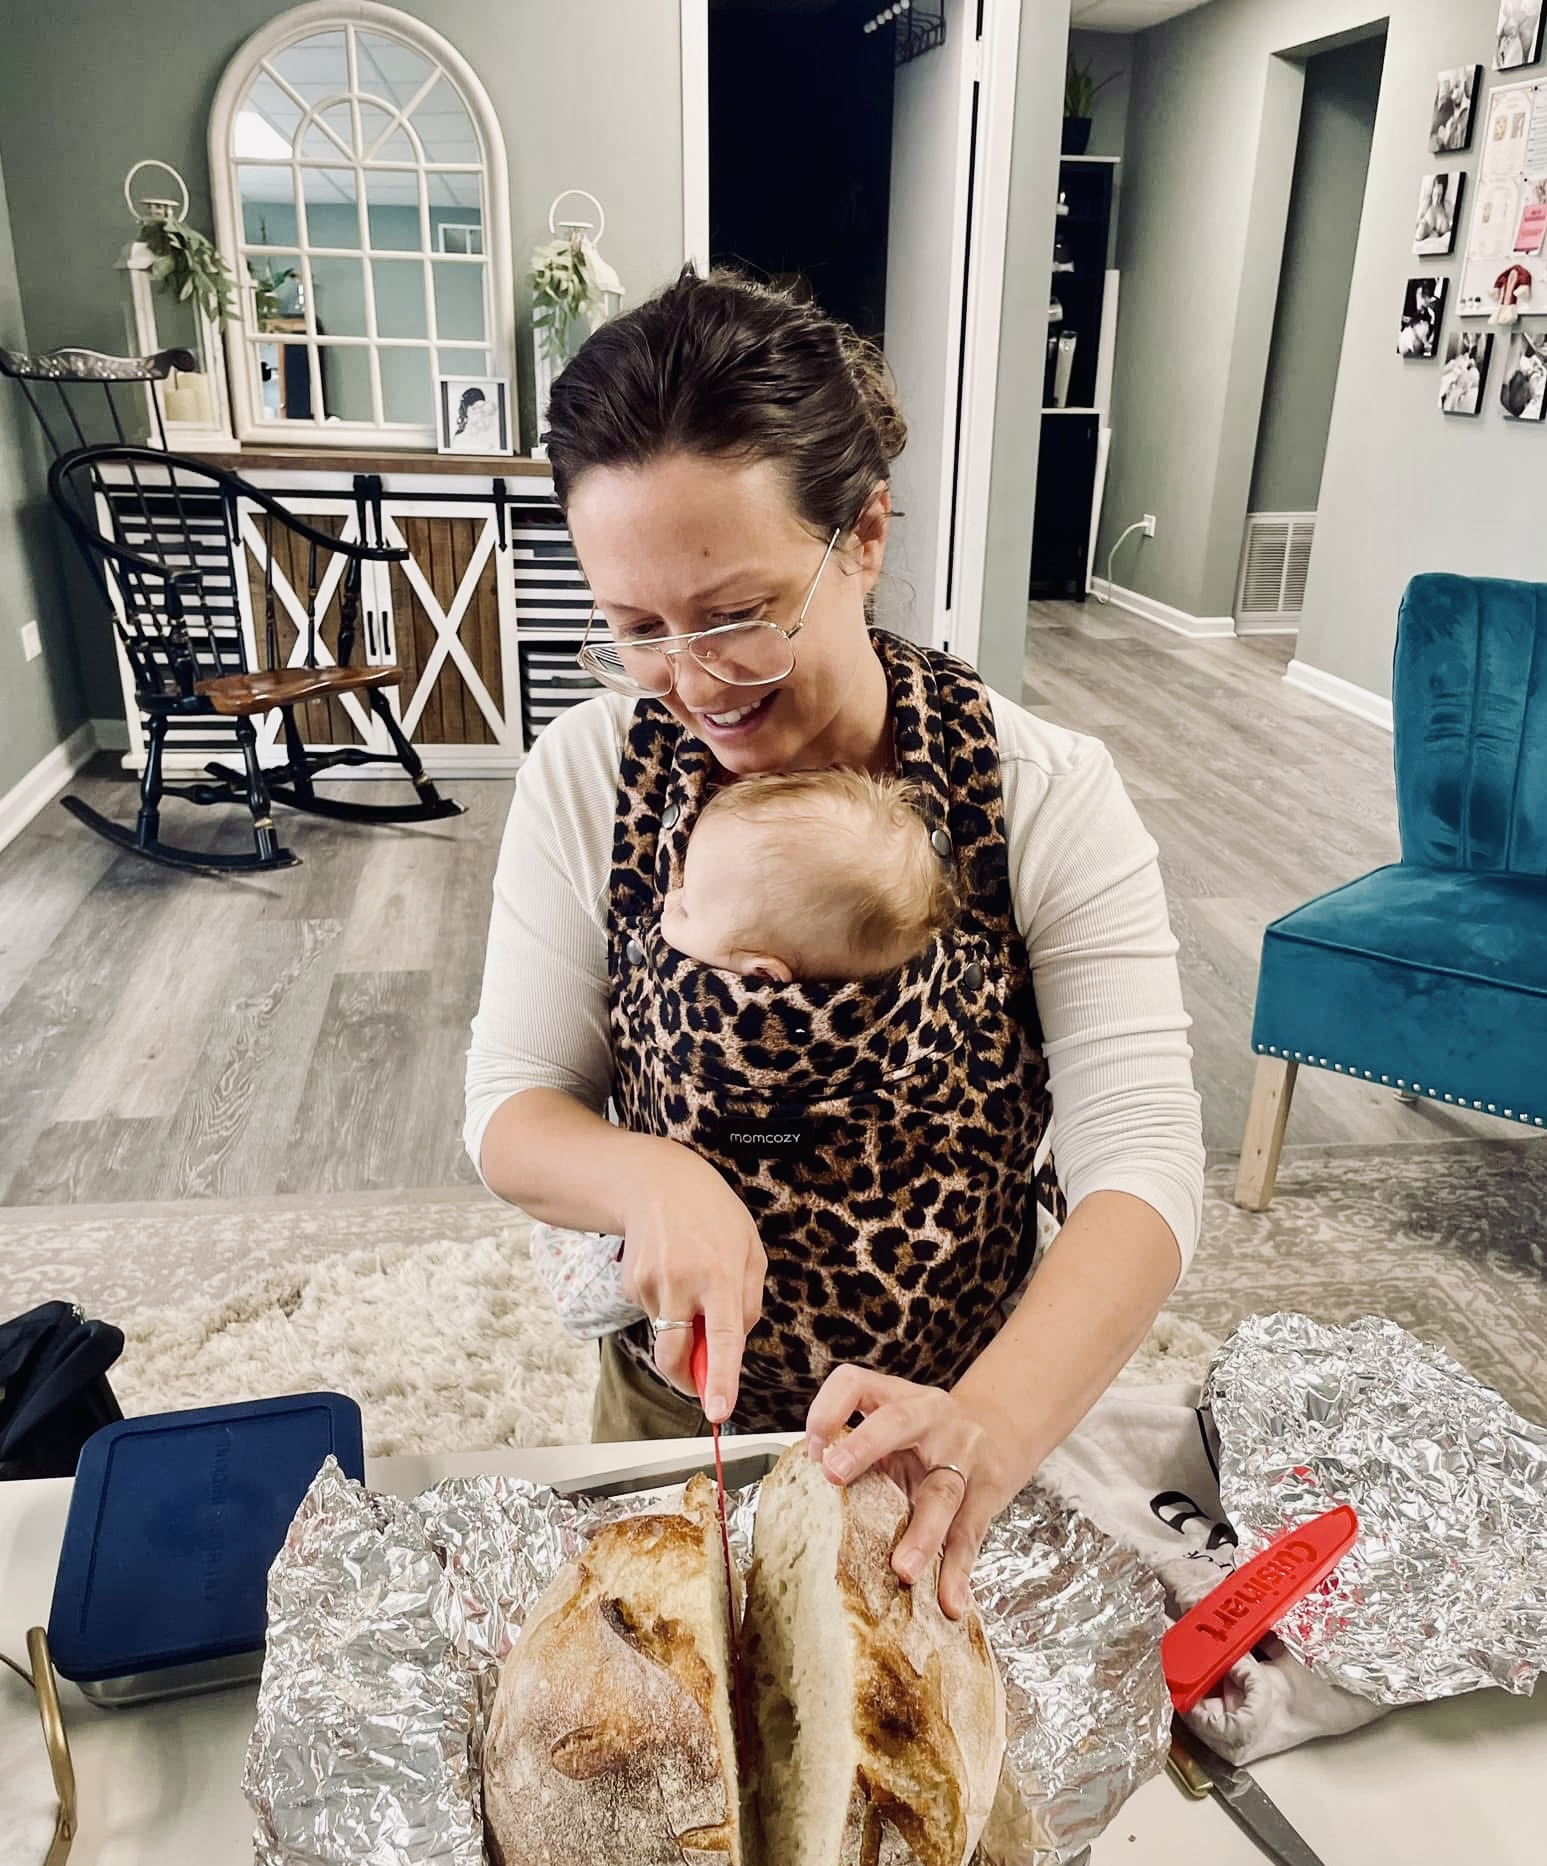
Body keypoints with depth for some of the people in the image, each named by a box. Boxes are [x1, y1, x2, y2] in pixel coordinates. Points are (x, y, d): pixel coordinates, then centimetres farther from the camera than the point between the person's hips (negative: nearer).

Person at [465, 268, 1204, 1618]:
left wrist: (990, 1429, -41)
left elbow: (1144, 1163, -24)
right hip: (673, 1405, 2)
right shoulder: (587, 780, -15)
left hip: (968, 1409, -1)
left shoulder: (1045, 797, -20)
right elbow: (511, 1113, -10)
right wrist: (647, 1176, -32)